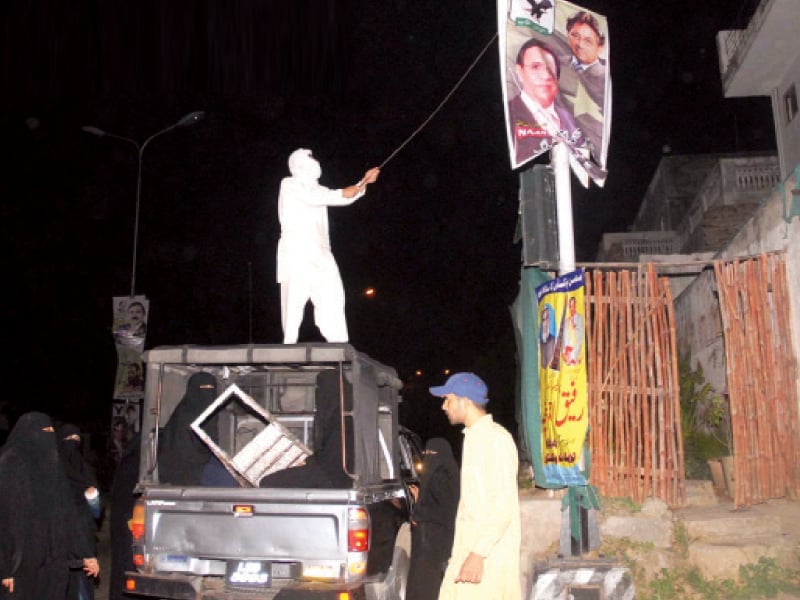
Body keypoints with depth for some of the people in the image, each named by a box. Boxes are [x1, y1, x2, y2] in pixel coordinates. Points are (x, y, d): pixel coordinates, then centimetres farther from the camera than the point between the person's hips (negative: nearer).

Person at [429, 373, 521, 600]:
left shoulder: (496, 439, -15)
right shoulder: (473, 437, 14)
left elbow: (503, 507, -21)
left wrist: (478, 554, -23)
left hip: (490, 555, -9)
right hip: (470, 547, 9)